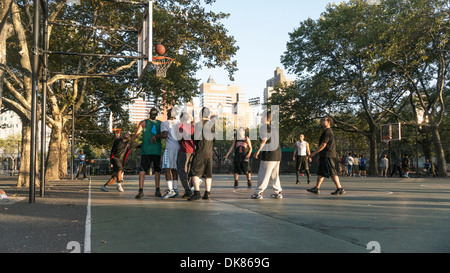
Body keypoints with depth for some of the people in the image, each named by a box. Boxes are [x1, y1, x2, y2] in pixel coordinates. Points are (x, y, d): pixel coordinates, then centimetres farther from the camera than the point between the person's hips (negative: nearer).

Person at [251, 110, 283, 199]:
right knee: (275, 174, 15)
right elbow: (276, 140, 16)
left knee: (263, 174, -2)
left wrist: (257, 151, -13)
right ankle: (278, 192, 16)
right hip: (278, 153, 8)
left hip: (269, 153, -8)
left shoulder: (264, 127, -8)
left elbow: (264, 141, -16)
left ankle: (258, 192, 2)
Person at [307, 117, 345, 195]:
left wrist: (314, 153, -12)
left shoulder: (328, 132, -14)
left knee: (332, 172, -9)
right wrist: (320, 156, 25)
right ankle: (316, 189, 16)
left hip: (328, 156, -11)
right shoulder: (326, 132, 19)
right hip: (325, 156, 11)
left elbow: (323, 145, -19)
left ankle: (340, 189, -5)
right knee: (320, 172, 12)